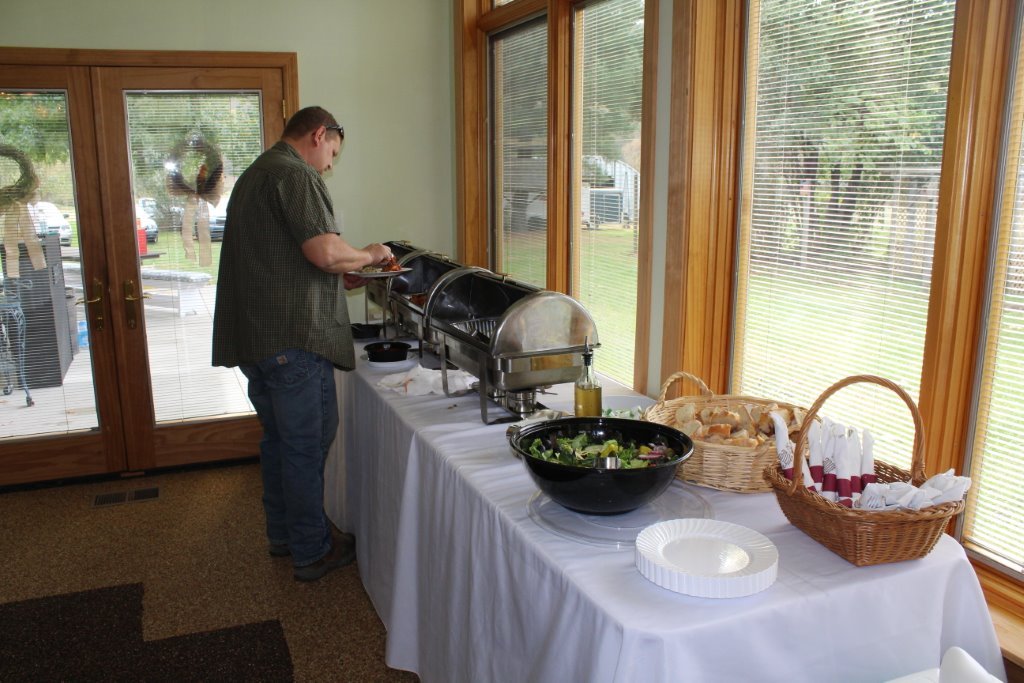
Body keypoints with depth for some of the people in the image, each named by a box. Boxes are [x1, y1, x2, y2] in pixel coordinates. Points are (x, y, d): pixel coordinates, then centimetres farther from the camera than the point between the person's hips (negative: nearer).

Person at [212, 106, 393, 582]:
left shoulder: (254, 175, 21)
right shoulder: (296, 175, -12)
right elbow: (325, 251, -24)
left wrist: (338, 278, 20)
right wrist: (370, 255, -5)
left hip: (252, 336, 10)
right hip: (292, 337, -10)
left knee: (278, 439, 19)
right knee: (306, 445, 1)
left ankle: (282, 535, 32)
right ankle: (312, 552, 13)